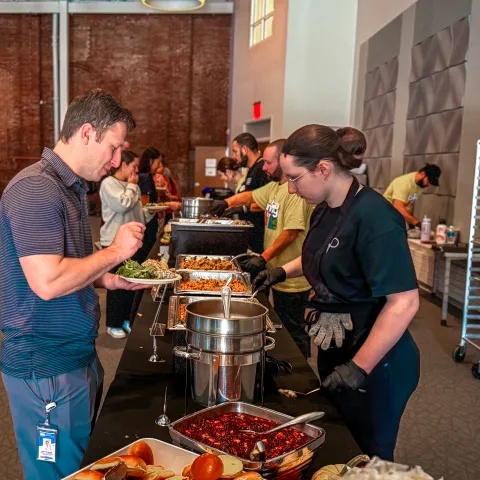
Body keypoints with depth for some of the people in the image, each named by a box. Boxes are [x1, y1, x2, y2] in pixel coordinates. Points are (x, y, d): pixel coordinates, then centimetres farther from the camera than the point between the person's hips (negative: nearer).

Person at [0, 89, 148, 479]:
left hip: (77, 356, 9)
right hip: (46, 367, -9)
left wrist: (108, 279, 4)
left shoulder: (71, 187, 12)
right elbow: (47, 282, -28)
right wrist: (115, 252, -17)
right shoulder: (35, 190, -20)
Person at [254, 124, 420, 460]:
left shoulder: (374, 218, -25)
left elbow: (404, 302, -27)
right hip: (334, 349, 8)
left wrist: (360, 367, -26)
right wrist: (283, 272, 9)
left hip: (373, 362, -8)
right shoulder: (325, 210, 2)